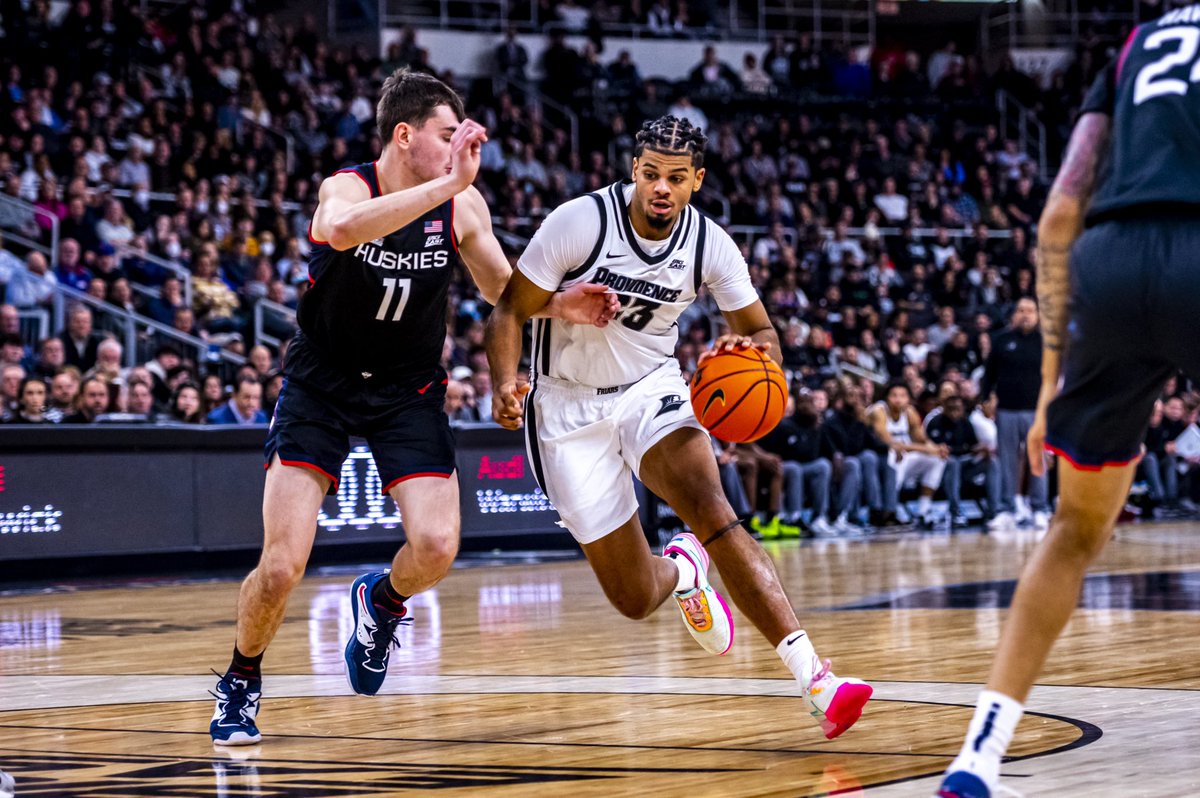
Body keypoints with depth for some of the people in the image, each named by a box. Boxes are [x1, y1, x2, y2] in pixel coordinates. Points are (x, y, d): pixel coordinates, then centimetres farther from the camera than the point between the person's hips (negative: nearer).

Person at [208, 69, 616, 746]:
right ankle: (241, 682, 17)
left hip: (408, 390, 3)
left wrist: (562, 306, -14)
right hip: (322, 386, -3)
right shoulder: (346, 188, -20)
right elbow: (344, 229, -45)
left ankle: (382, 600, 20)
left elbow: (504, 288, 6)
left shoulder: (462, 204, -8)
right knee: (282, 569, -12)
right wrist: (446, 183, -49)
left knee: (436, 548, -16)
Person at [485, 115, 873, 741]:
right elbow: (510, 312, -12)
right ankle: (681, 571, 39)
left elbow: (759, 331, 4)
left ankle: (813, 677, -35)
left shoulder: (711, 247, -9)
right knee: (635, 600, -2)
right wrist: (505, 385, -31)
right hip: (570, 408, -1)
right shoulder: (580, 222, -19)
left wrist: (756, 350, -22)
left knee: (711, 510, -30)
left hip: (652, 389, 1)